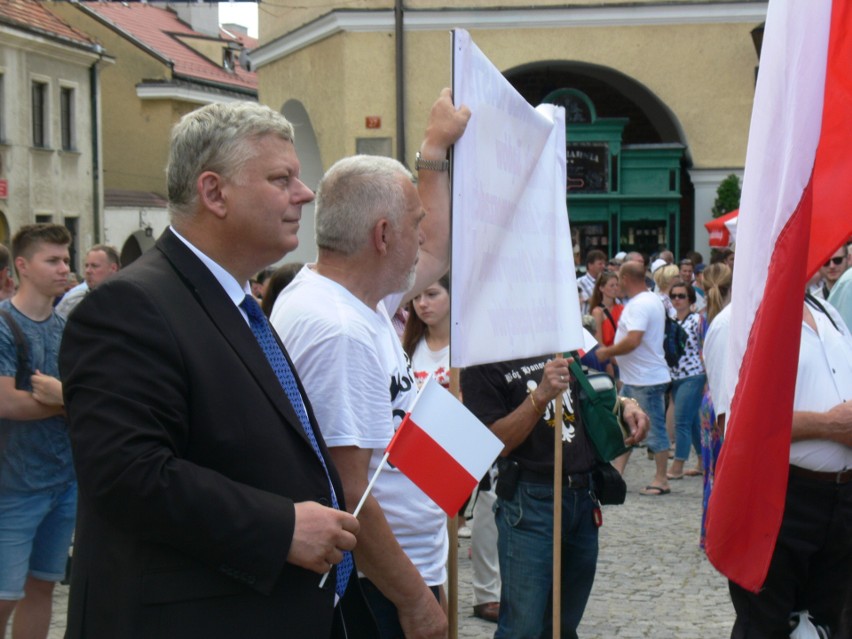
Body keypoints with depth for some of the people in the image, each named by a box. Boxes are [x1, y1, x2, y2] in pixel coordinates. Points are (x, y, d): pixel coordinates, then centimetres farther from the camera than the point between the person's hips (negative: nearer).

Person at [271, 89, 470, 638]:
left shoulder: (353, 296, 7)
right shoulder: (339, 332, -24)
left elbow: (434, 256, 26)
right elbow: (346, 495, -26)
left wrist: (436, 148, 27)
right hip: (377, 592, -10)